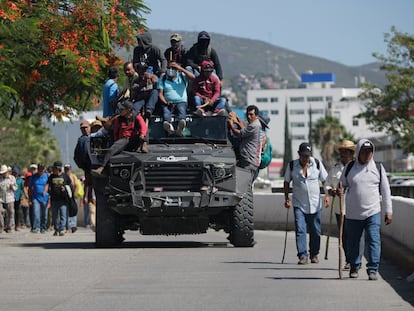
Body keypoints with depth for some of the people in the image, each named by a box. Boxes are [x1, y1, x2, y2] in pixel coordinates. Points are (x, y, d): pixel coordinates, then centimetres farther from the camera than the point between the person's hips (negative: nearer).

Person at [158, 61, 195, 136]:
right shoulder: (162, 79, 17)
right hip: (168, 103, 1)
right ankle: (167, 123, -64)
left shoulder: (182, 77, 14)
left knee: (181, 110, -35)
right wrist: (166, 103, -11)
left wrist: (181, 69, -7)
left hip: (181, 102, -1)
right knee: (165, 110, -34)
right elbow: (160, 93, 8)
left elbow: (192, 76, -7)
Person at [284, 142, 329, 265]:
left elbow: (325, 180, 8)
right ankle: (303, 256, -14)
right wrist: (286, 198, -1)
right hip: (299, 204, -1)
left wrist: (327, 196, 1)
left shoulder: (317, 164, -1)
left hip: (315, 204, 1)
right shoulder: (292, 165, -3)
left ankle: (314, 254, 24)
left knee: (315, 231, 9)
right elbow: (286, 182, 7)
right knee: (300, 230, -13)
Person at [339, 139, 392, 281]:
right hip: (353, 214, 1)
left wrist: (388, 211, 6)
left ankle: (372, 269, -8)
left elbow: (385, 191, 8)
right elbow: (342, 184, 15)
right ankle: (354, 267, 25)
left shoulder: (378, 168, 5)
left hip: (373, 212, -1)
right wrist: (340, 191, -10)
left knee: (373, 240, -11)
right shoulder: (349, 167, 5)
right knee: (353, 241, 9)